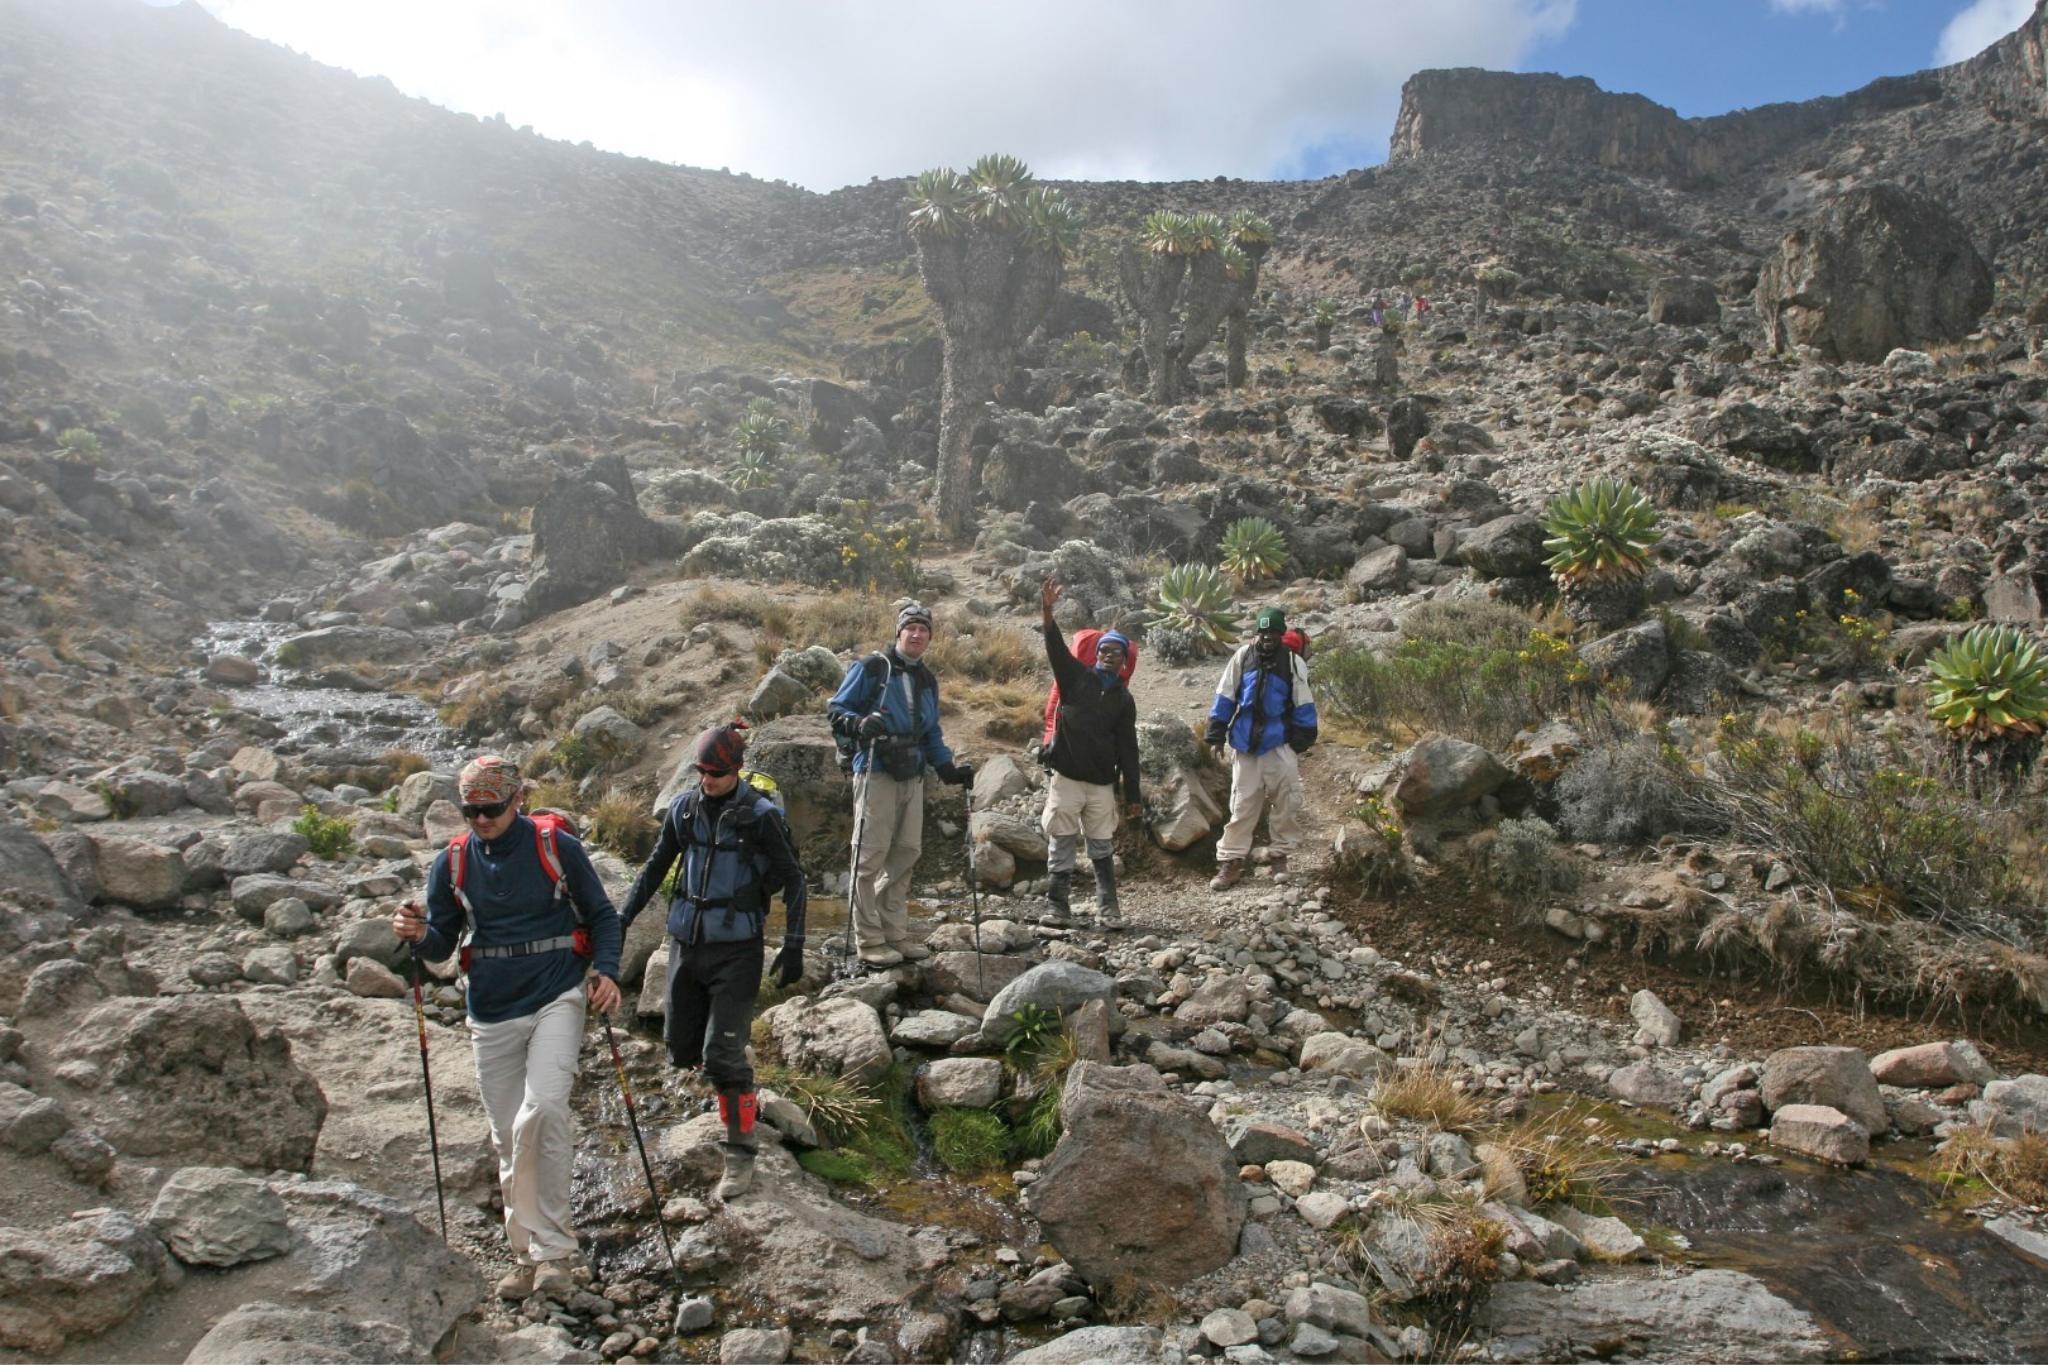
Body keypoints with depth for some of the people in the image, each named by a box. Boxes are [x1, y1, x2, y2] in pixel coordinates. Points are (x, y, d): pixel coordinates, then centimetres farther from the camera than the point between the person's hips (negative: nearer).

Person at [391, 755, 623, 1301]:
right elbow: (443, 944, 10)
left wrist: (606, 970, -12)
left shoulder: (556, 847, -4)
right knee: (508, 1139, 9)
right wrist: (419, 935, -13)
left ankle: (552, 1249, -13)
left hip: (555, 999, -4)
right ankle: (528, 1254, 23)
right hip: (492, 1014, 4)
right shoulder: (452, 862, 5)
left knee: (542, 1110, -23)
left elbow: (601, 914, 4)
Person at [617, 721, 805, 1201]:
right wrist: (621, 920, 11)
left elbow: (793, 879, -6)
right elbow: (656, 867, 14)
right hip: (686, 941, 5)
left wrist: (793, 946, -10)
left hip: (736, 948, -5)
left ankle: (740, 1157, 6)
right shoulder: (683, 807, 2)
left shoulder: (759, 814, -11)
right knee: (682, 1049, 12)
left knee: (722, 1054, -8)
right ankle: (741, 1091, 43)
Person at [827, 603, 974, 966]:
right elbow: (837, 709, -3)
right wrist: (860, 723, -23)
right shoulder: (871, 668, -2)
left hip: (912, 776, 7)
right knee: (871, 854, -5)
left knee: (906, 853, 8)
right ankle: (869, 940, 0)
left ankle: (895, 934, 17)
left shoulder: (927, 680, 20)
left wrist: (949, 769, 15)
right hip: (876, 771, -7)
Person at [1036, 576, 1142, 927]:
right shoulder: (1076, 677, 5)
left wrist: (1132, 795, 5)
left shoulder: (1124, 699, 10)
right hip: (1066, 777, -2)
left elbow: (1128, 749, 9)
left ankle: (1107, 908, 12)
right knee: (1061, 845, 1)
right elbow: (1056, 649, -13)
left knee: (1102, 848, 5)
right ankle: (1057, 905, 7)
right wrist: (1047, 612, -31)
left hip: (1102, 782, 2)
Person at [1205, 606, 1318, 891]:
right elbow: (1225, 698, 4)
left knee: (1286, 803, 4)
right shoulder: (1243, 657, -1)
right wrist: (1216, 736, 2)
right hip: (1245, 744, 1)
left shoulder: (1294, 662, -3)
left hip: (1280, 745, -1)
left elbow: (1303, 707, 1)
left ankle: (1281, 856, 20)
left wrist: (1301, 743, -2)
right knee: (1242, 804, 3)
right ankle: (1230, 862, 7)